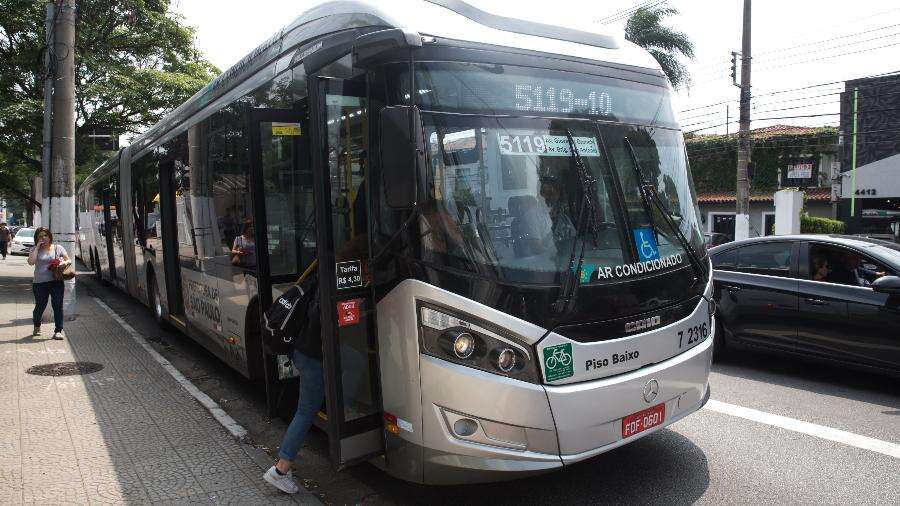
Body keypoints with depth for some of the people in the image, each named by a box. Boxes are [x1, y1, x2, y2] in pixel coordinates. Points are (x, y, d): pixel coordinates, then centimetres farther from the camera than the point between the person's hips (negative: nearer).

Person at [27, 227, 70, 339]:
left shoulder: (58, 248, 9)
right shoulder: (35, 250, 7)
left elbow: (69, 260, 10)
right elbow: (31, 262, -10)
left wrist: (65, 263, -14)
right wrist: (37, 247, -8)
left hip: (56, 282, 0)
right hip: (40, 283, 0)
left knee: (58, 306, -6)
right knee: (40, 306, 7)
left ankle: (58, 331, -1)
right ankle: (37, 326, 35)